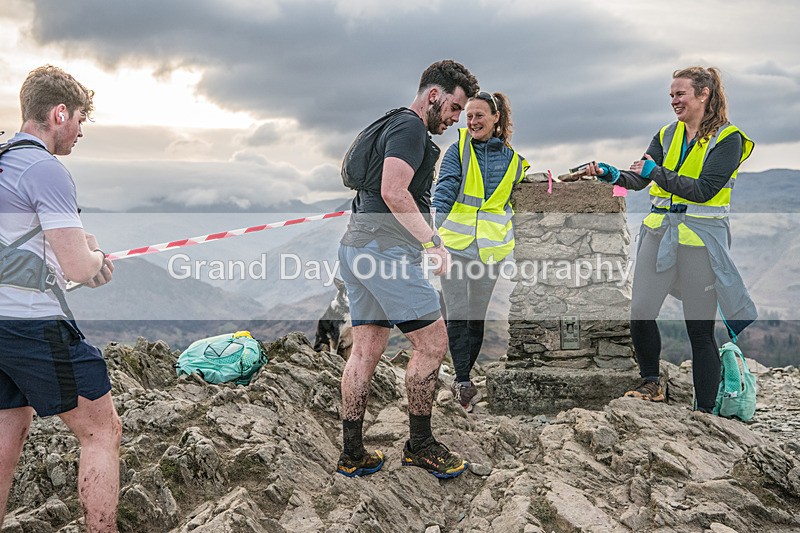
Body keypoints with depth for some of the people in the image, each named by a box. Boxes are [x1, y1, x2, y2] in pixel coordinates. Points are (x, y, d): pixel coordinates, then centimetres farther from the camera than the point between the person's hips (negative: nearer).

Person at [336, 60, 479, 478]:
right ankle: (420, 445, 8)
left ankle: (351, 455, 14)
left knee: (365, 352, 10)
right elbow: (394, 192, -20)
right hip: (386, 250, -11)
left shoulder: (394, 126, 25)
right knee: (432, 343, -3)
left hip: (357, 247, 11)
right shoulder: (410, 127, -8)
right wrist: (432, 241, -16)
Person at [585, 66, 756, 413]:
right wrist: (610, 174, -11)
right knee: (640, 313, 1)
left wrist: (656, 172, -18)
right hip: (659, 231, 5)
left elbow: (703, 190, -16)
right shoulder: (667, 135, 12)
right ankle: (651, 384, 23)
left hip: (701, 238, -5)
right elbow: (639, 180, 6)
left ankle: (705, 410, 11)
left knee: (700, 327, 1)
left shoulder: (728, 139, -6)